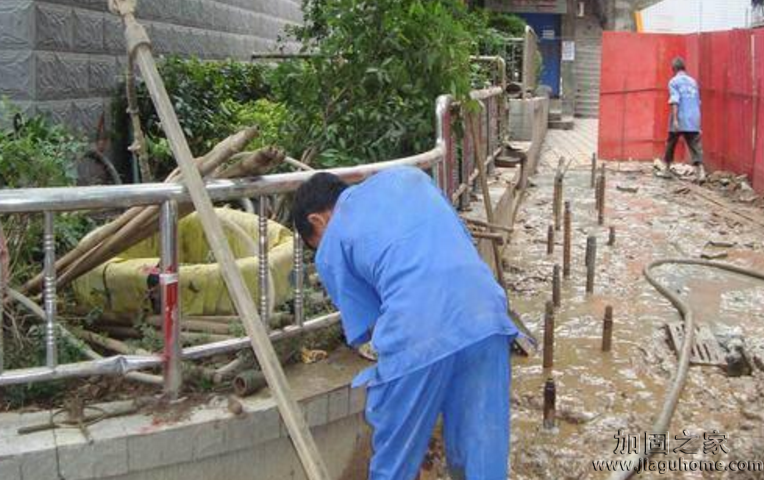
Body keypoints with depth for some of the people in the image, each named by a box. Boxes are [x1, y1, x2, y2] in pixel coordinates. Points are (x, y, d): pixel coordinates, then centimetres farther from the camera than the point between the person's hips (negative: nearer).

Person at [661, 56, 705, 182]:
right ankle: (700, 171, -21)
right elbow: (698, 102, 18)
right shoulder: (693, 81, 14)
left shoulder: (674, 81, -2)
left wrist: (675, 119, -18)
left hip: (680, 120, -3)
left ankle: (667, 169, 27)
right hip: (694, 121, 3)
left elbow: (675, 101, -13)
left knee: (671, 144, 15)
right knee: (695, 146, -3)